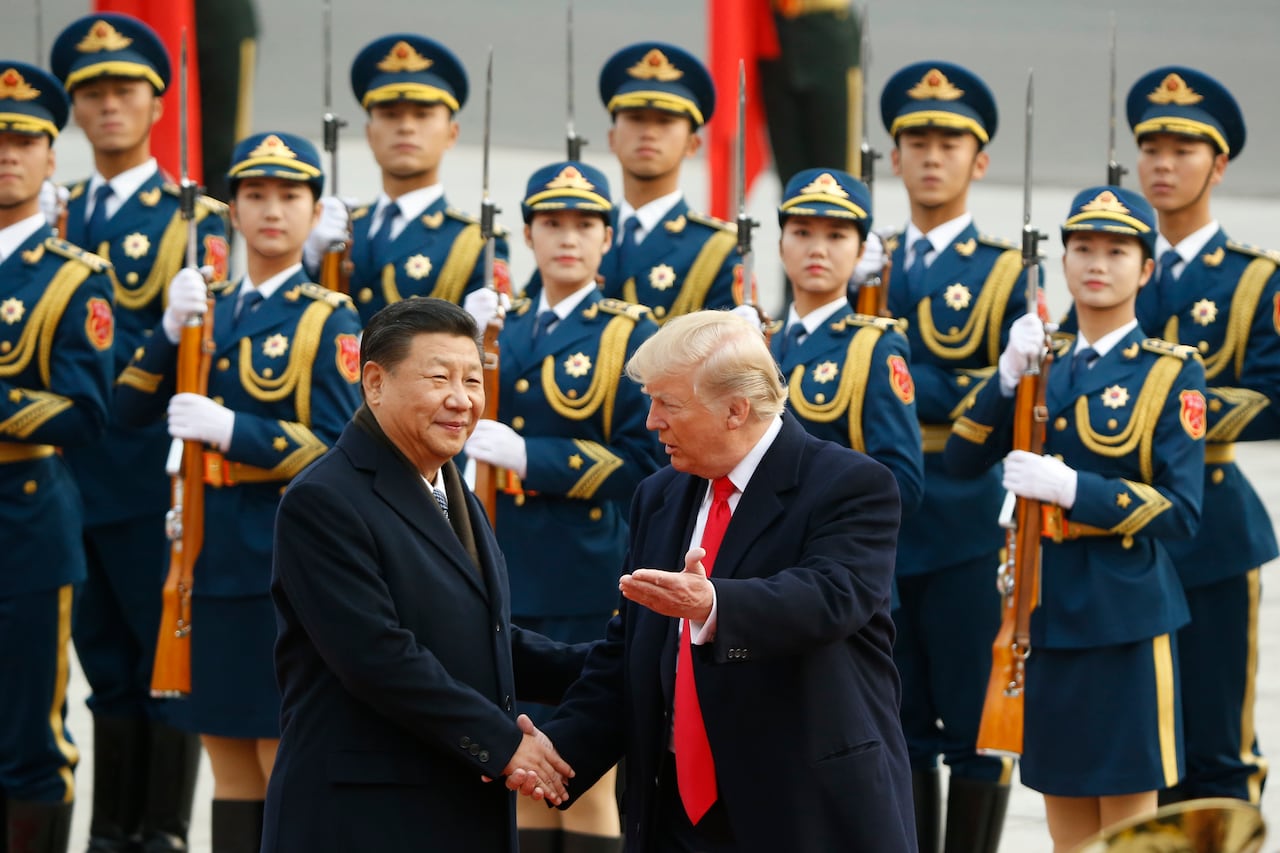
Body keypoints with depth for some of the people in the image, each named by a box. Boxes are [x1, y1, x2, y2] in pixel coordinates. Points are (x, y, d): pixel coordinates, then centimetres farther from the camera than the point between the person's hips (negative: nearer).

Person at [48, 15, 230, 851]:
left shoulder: (195, 220, 0)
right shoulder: (56, 221, 15)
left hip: (154, 476, -5)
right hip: (74, 473, 5)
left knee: (168, 658, 0)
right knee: (107, 663, 10)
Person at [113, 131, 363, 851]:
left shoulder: (329, 320, -4)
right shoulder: (211, 311, 13)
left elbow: (338, 451, -11)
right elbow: (133, 408, 4)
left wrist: (231, 429, -19)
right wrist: (172, 328, -10)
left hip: (288, 556, -5)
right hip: (214, 553, 6)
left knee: (286, 756, -4)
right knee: (229, 758, 9)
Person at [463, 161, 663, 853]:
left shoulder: (631, 338, -2)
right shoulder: (502, 328, 13)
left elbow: (643, 462, -10)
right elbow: (463, 434, 5)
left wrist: (529, 457, -18)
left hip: (588, 585, -5)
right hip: (508, 575, 5)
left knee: (588, 786, -2)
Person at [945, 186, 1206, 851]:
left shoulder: (1170, 372, -5)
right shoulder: (1044, 366, 11)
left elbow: (1180, 510, -12)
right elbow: (962, 460, 2)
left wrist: (1072, 487, -22)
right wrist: (1008, 377, -12)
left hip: (1124, 614, -5)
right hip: (1046, 608, 5)